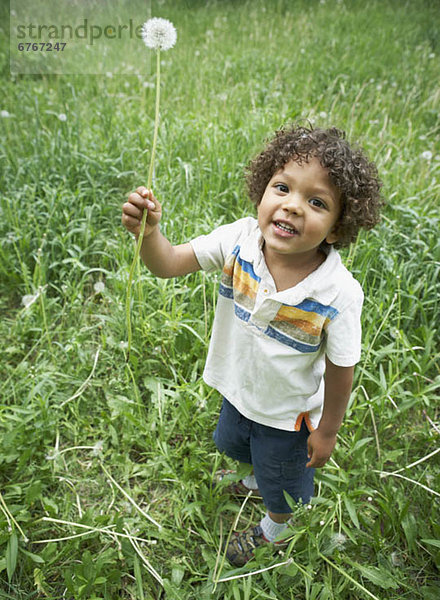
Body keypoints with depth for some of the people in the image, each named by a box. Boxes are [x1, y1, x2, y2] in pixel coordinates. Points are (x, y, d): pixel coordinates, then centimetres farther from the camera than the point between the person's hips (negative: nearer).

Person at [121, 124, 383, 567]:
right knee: (231, 444, 36)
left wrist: (327, 431, -7)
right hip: (238, 390, 5)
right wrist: (147, 232, -42)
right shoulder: (239, 240, -25)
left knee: (281, 482, 26)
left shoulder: (339, 294, -34)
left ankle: (274, 529, 63)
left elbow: (340, 371, -20)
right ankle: (262, 476, 72)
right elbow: (168, 264, -21)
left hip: (288, 414, -4)